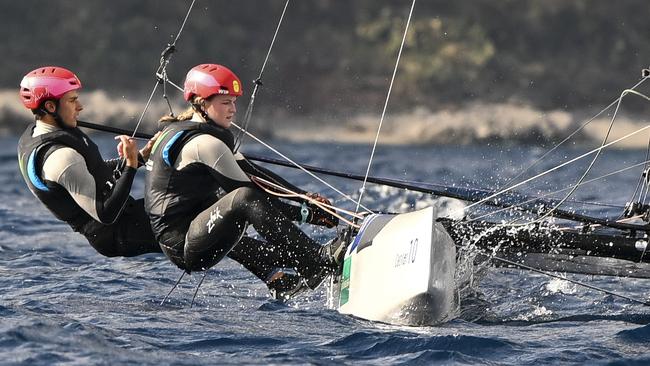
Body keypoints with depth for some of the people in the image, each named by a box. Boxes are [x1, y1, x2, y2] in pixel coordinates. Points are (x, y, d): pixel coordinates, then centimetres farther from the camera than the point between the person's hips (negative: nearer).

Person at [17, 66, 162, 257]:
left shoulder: (31, 134, 2)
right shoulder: (62, 156, -29)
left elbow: (92, 171, 16)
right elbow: (107, 215, -29)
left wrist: (140, 156, 9)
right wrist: (131, 165, -25)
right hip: (117, 236, -10)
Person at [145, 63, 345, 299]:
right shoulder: (204, 143, -12)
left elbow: (253, 172, 14)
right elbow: (247, 188, -13)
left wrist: (306, 198, 6)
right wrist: (306, 214, -11)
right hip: (183, 245, -11)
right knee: (245, 199, -27)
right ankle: (320, 260, -35)